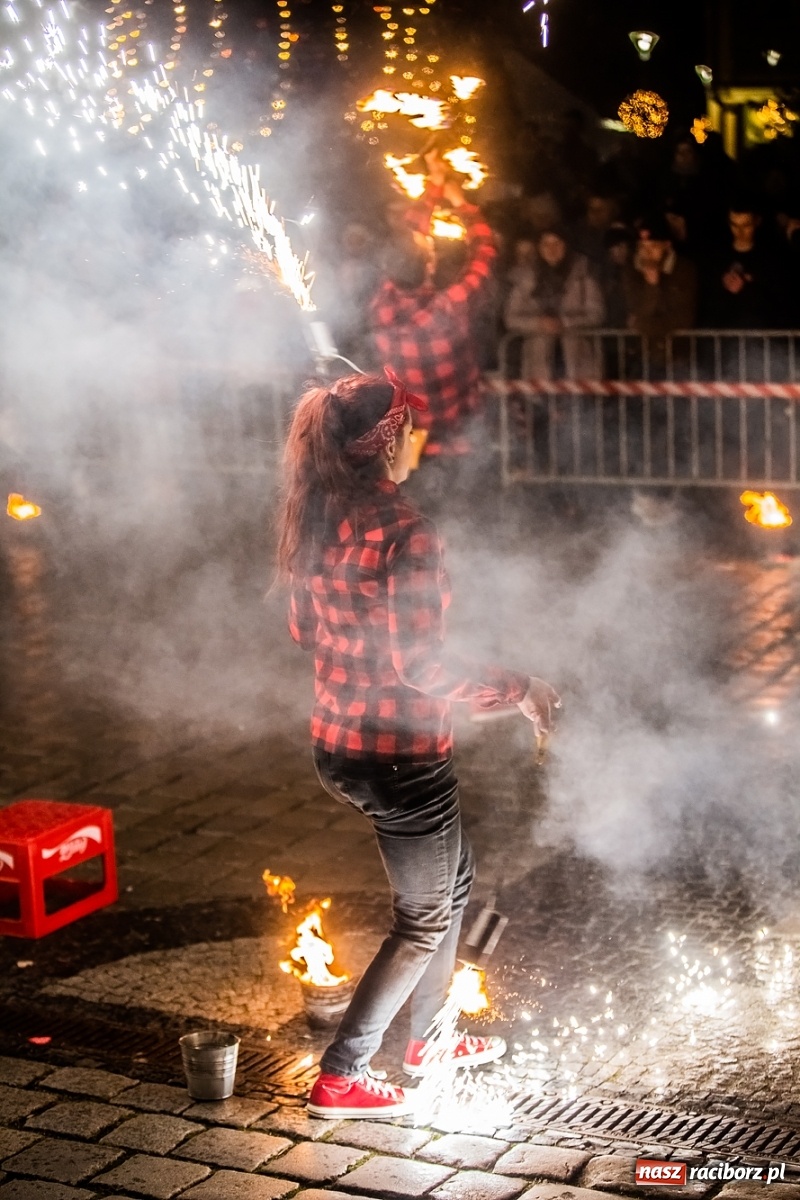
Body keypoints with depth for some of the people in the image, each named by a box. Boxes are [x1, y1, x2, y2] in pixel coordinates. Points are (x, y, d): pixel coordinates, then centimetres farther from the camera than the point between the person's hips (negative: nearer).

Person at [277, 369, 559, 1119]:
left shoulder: (314, 521, 1)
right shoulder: (403, 534, -23)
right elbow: (419, 665, -26)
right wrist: (517, 689, -15)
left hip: (334, 741, 8)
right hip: (399, 754, -8)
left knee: (451, 878, 27)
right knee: (423, 919, 12)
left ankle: (425, 1037, 39)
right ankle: (339, 1079, 14)